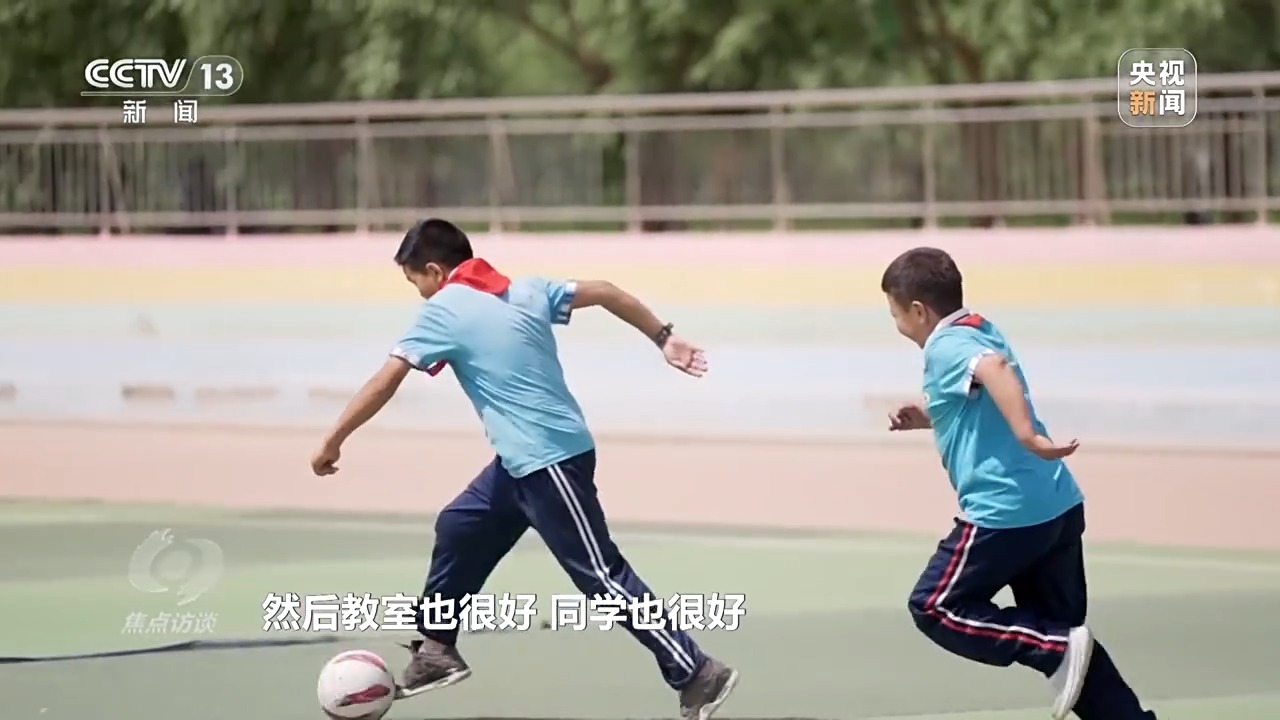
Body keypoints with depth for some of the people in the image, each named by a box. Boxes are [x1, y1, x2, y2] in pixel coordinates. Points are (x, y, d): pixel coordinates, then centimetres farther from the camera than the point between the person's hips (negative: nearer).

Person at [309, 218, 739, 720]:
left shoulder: (443, 311, -9)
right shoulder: (525, 290, 10)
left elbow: (384, 383, -10)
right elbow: (604, 292, 7)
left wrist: (332, 442, -2)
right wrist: (664, 339, 10)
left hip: (550, 461, -9)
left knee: (602, 577, -6)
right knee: (457, 529, 18)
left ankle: (697, 675, -6)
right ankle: (436, 651, 27)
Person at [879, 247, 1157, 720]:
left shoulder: (946, 345, -10)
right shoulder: (981, 332, 18)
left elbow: (995, 367, -33)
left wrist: (1028, 436, -41)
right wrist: (927, 417, 25)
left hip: (1005, 512, -9)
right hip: (1058, 505, 9)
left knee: (935, 609, 5)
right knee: (1062, 628, 16)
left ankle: (1057, 650, -9)